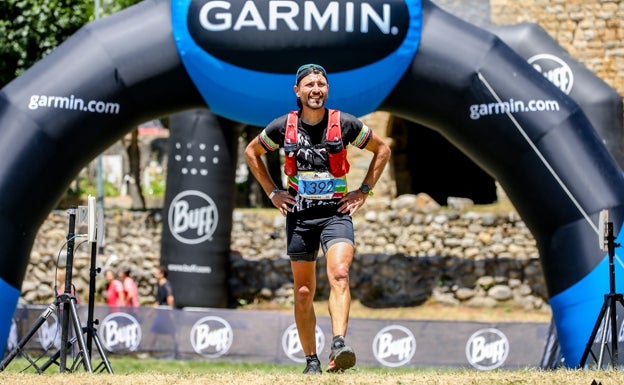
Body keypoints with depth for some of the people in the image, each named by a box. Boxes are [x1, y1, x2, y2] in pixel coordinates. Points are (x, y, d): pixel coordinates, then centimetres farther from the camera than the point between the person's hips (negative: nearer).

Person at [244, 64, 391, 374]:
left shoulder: (345, 124, -3)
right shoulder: (282, 127, -1)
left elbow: (382, 149, 12)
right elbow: (252, 152, 17)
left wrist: (364, 190, 6)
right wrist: (272, 192, 9)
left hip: (336, 212, -2)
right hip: (298, 215, 2)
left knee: (339, 275, -25)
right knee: (304, 292, 6)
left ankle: (339, 345, -37)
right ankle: (311, 360, 15)